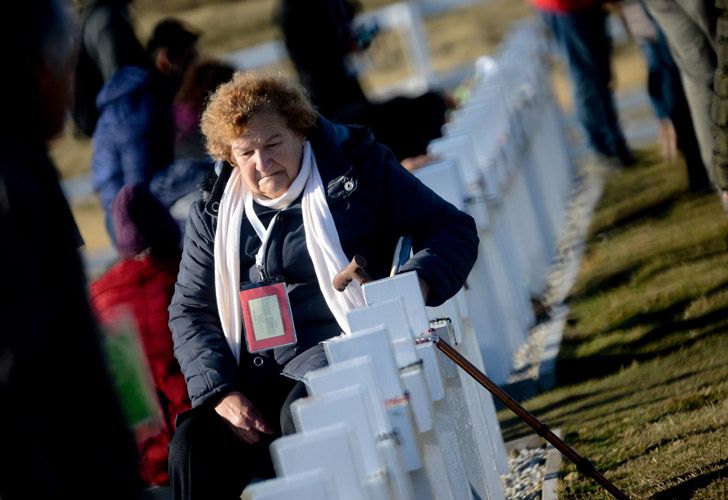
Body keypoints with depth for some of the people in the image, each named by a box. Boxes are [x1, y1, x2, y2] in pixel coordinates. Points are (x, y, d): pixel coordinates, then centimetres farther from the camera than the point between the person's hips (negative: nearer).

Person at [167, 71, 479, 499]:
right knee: (192, 447, -21)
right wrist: (221, 392, -4)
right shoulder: (214, 215, 12)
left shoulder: (357, 168, 4)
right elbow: (190, 311, 14)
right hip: (254, 382, 4)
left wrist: (416, 284, -19)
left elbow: (454, 229, 3)